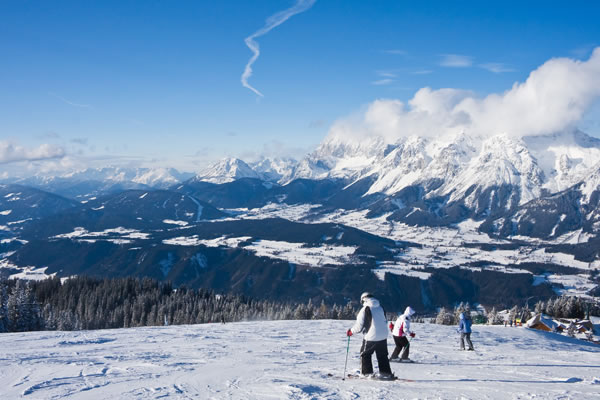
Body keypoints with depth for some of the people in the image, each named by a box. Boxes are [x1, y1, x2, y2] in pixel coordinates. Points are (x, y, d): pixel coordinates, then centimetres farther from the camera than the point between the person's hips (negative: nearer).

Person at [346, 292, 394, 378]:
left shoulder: (365, 309, -12)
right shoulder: (380, 307, 7)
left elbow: (359, 325, -11)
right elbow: (385, 321, 17)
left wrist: (351, 331, 4)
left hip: (371, 337, -6)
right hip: (383, 336, 6)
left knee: (365, 354, 10)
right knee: (382, 355, 18)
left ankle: (367, 373, 6)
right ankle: (386, 372, 19)